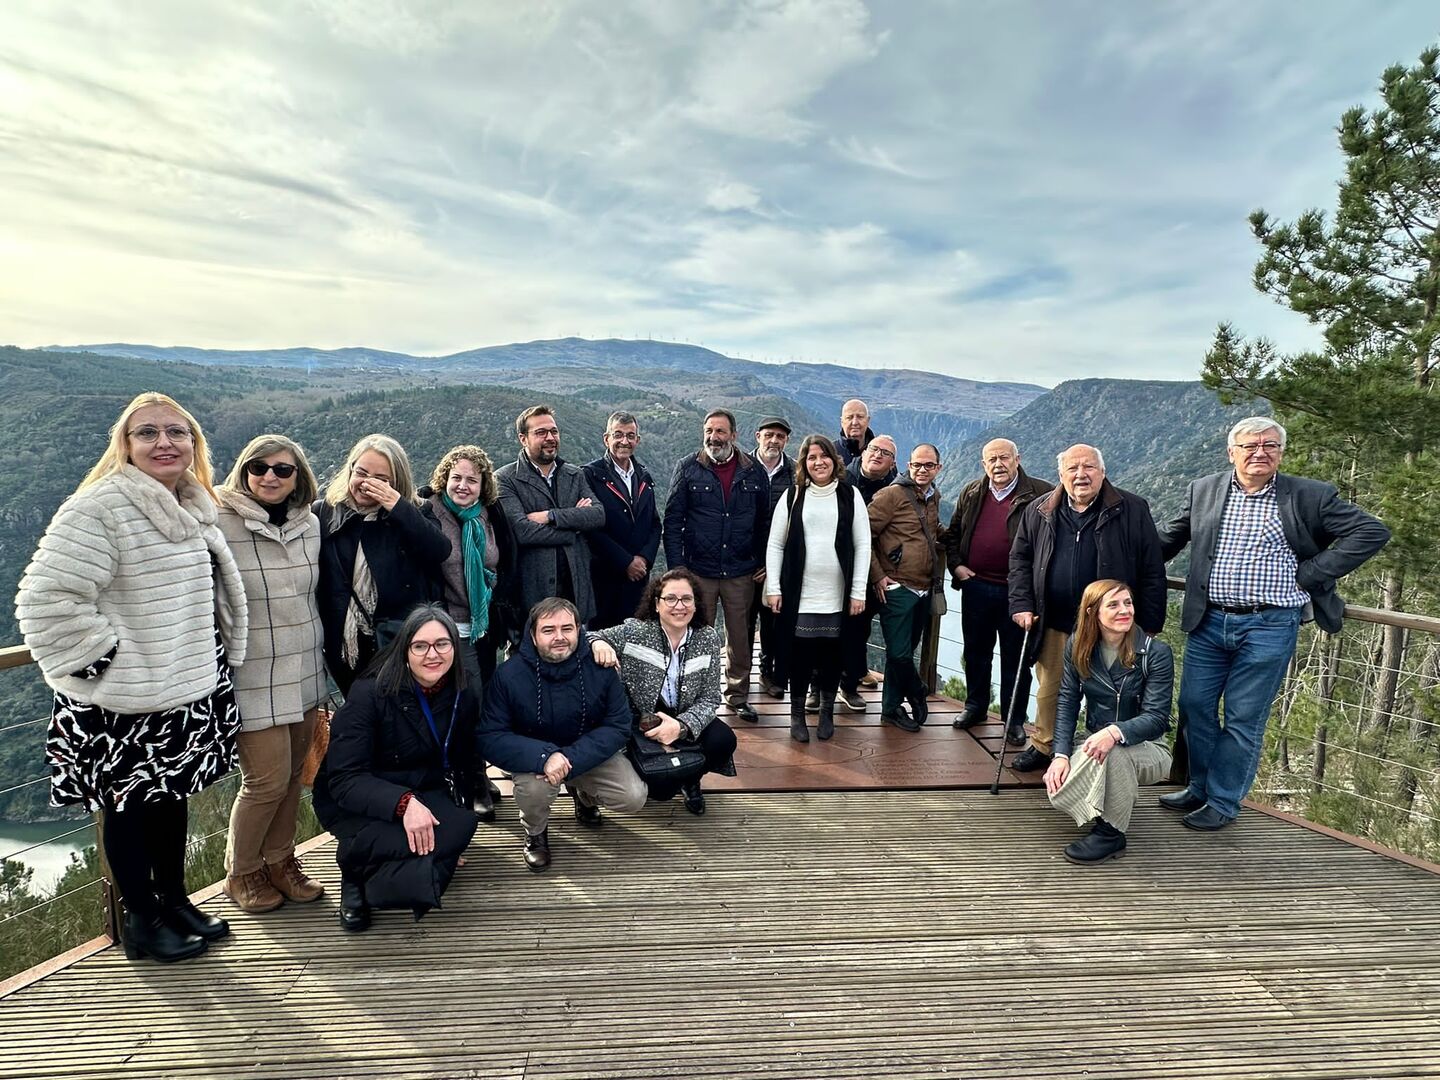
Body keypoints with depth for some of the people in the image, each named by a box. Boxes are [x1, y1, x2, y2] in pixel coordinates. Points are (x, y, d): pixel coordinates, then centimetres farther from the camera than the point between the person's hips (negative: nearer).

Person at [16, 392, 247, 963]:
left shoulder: (194, 508, 7)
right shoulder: (98, 509, -18)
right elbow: (46, 599, -23)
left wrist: (215, 662, 15)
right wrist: (105, 659, -19)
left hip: (188, 692, 7)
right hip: (124, 704, -7)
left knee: (172, 798, 19)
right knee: (130, 806, 9)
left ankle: (174, 900, 35)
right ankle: (141, 923, 25)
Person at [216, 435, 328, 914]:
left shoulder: (310, 523, 5)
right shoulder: (220, 523, -14)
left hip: (304, 672, 6)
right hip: (253, 676, -5)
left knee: (293, 772, 13)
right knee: (268, 777, -1)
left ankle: (279, 859, 33)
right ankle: (240, 873, 24)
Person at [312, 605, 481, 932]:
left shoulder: (462, 696, -5)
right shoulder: (370, 693, -20)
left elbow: (462, 765, 7)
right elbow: (343, 779, -24)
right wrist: (403, 803, -38)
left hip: (425, 793, 5)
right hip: (354, 804, -5)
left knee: (462, 827, -26)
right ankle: (355, 864, 0)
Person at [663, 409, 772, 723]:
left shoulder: (755, 471, 3)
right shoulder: (687, 468, -1)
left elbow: (765, 521, 9)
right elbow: (673, 520, -2)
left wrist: (764, 563, 3)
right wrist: (676, 567, -8)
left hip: (741, 572, 1)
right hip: (698, 570, -1)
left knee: (739, 637, 11)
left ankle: (738, 696, 27)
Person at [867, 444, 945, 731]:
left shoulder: (933, 498, 12)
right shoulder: (891, 495, -10)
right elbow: (865, 536, -13)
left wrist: (938, 576, 18)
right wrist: (878, 576, -14)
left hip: (924, 589, 7)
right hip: (896, 589, -7)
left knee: (906, 651, 13)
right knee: (900, 653, -4)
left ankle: (892, 707, 25)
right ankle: (917, 696, 20)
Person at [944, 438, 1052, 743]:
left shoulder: (1040, 495, -7)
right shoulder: (971, 494, 8)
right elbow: (953, 533, 18)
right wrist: (956, 565, 5)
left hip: (1017, 591, -4)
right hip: (976, 586, 4)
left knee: (1015, 658, 7)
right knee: (976, 651, 16)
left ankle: (1014, 720, 21)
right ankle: (975, 706, 34)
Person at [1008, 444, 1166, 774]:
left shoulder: (1132, 511, -4)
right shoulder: (1039, 512, 3)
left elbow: (1152, 571, -3)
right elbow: (1020, 558, 11)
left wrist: (1150, 625, -5)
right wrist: (1022, 604, 0)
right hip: (1054, 625, 3)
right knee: (1049, 690, 13)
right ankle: (1043, 746, 32)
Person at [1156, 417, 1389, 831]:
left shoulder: (1310, 496, -1)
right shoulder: (1203, 491, 6)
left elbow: (1372, 532, -3)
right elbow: (1170, 539, 20)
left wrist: (1309, 575, -8)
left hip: (1270, 628, -3)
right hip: (1209, 622, 3)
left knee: (1244, 720, 5)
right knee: (1194, 707, 11)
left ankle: (1223, 803, 20)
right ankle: (1199, 788, 30)